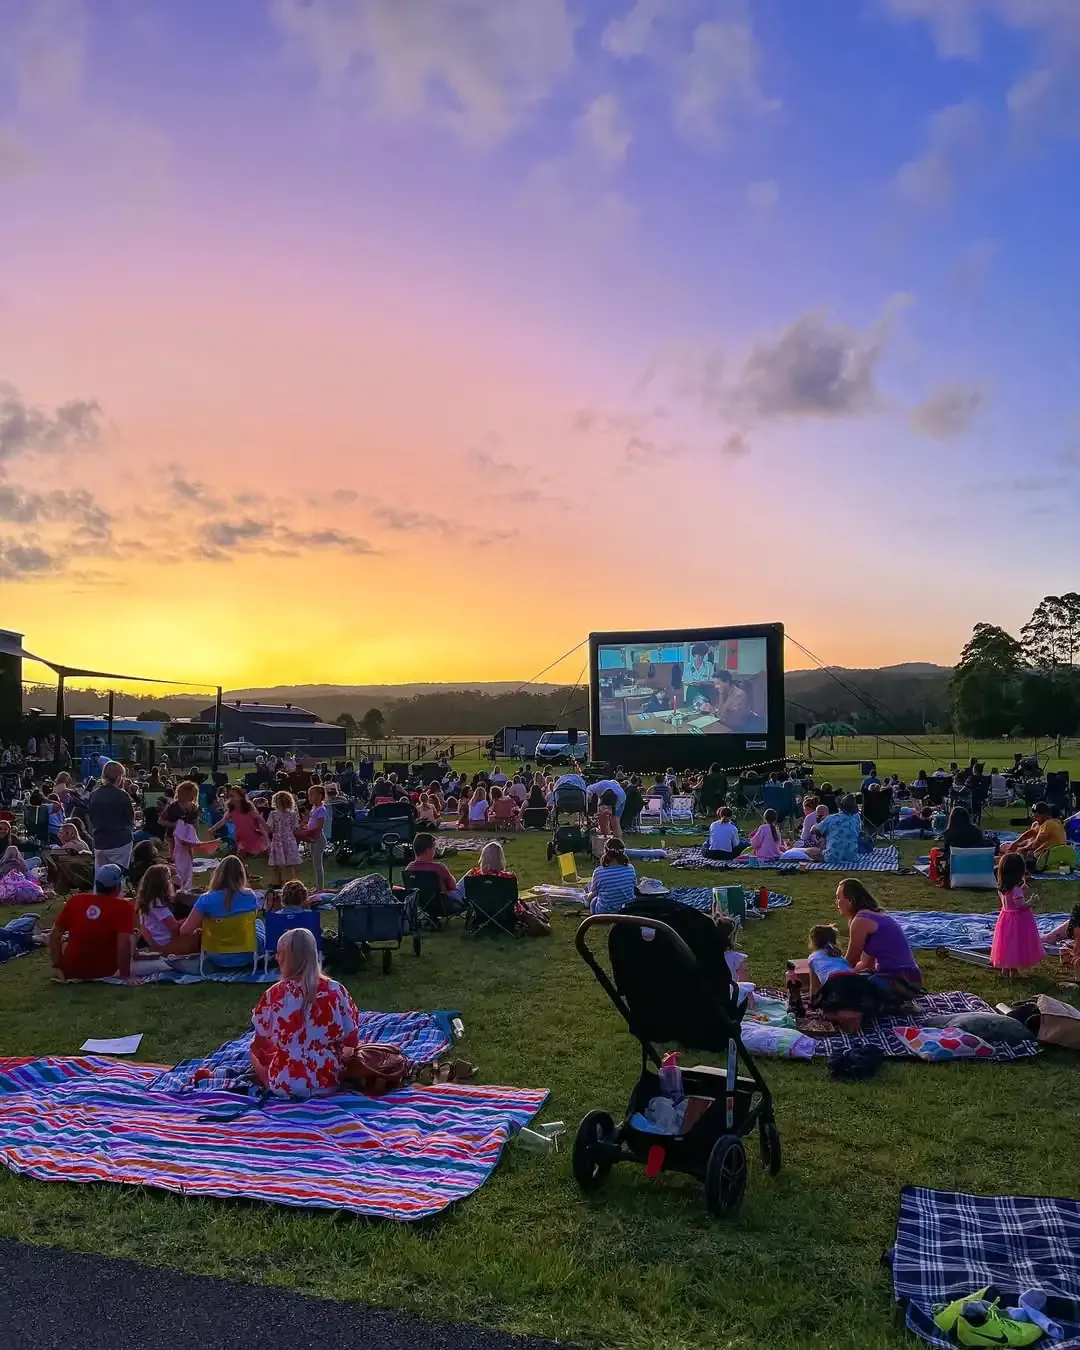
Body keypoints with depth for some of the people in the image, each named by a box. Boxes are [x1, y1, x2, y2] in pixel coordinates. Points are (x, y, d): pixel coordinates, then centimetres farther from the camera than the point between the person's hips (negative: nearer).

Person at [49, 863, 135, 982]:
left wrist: (56, 967, 5)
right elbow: (124, 943, -22)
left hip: (71, 970, 4)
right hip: (104, 972, -3)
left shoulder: (76, 900, -3)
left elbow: (54, 935, 0)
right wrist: (125, 975, -15)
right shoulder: (124, 907, -15)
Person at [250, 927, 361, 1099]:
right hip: (329, 1082, 2)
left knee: (255, 1049, 26)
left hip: (286, 1084, -2)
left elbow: (261, 1039, 0)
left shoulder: (276, 993, -12)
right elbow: (352, 1040, -3)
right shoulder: (336, 990, -9)